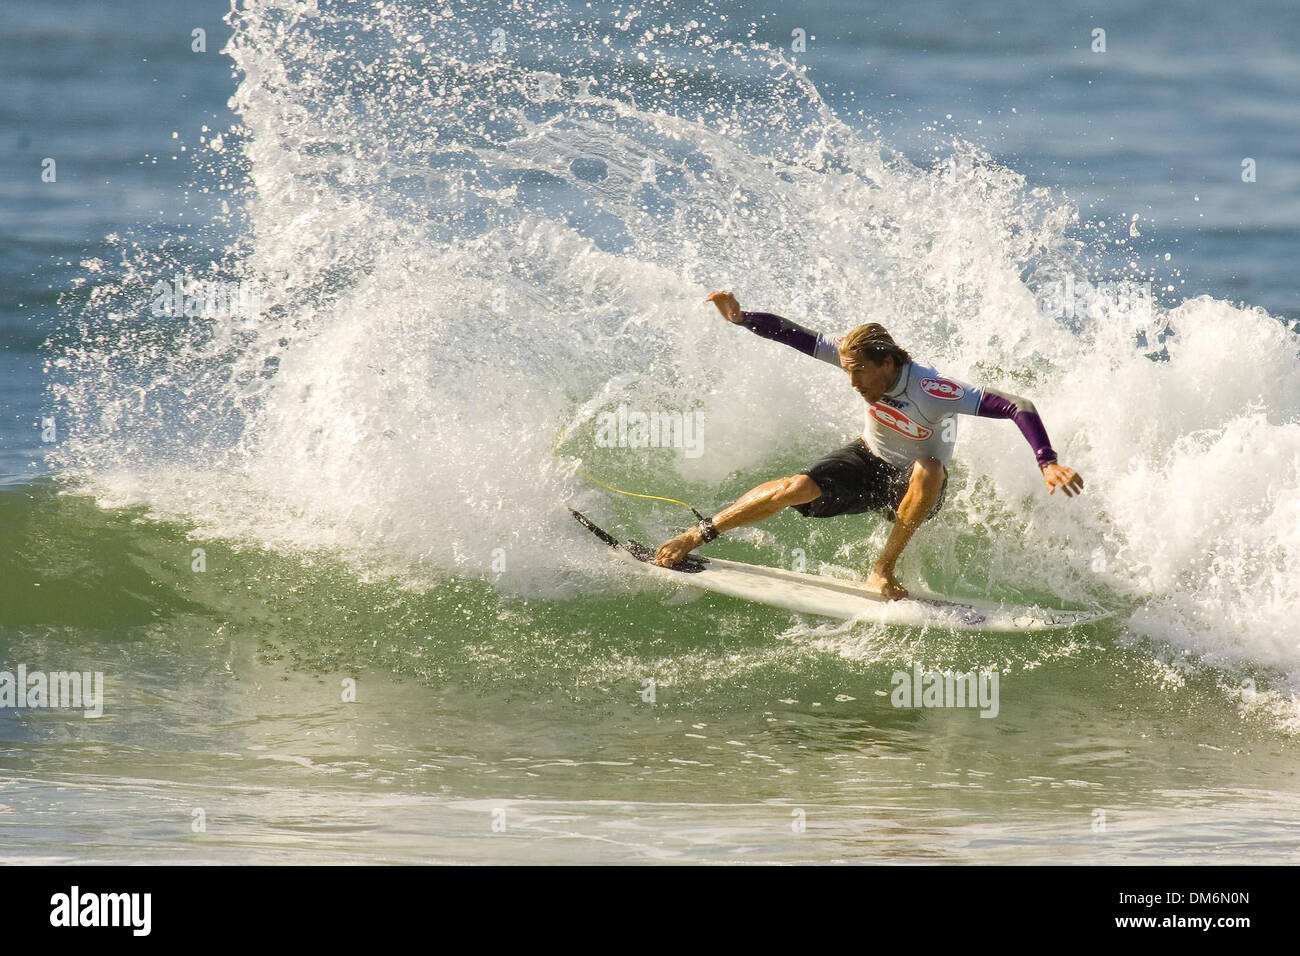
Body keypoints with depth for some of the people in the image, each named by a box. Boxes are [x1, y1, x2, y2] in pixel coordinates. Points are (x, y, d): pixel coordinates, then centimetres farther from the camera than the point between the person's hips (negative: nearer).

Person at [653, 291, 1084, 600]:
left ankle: (883, 570, -26)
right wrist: (740, 318, -23)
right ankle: (694, 537, -11)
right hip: (868, 463, 3)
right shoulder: (858, 354, -21)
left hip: (915, 488, -3)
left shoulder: (933, 391, -36)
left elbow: (1018, 408, -40)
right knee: (798, 487, -20)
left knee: (928, 469, -39)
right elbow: (797, 336, -13)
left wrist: (1048, 464, -50)